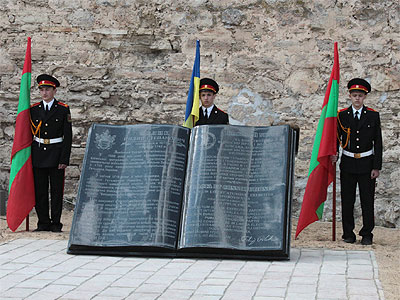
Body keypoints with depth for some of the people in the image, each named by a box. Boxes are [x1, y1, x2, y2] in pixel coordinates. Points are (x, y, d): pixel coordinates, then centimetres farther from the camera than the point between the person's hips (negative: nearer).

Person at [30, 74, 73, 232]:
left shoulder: (63, 109, -1)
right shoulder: (34, 109, 7)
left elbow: (68, 136, -3)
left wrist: (65, 159, -10)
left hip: (56, 154, -3)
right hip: (38, 154, 3)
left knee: (57, 189, 1)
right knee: (39, 190, 4)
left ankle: (56, 223, 8)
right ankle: (43, 223, 13)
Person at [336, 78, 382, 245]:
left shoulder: (373, 115, 1)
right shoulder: (342, 115, 3)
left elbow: (378, 142, 0)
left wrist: (376, 167, -4)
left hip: (366, 163, -1)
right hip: (348, 164, 1)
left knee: (367, 200, 1)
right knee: (347, 200, 4)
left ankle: (367, 234, 10)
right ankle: (348, 234, 14)